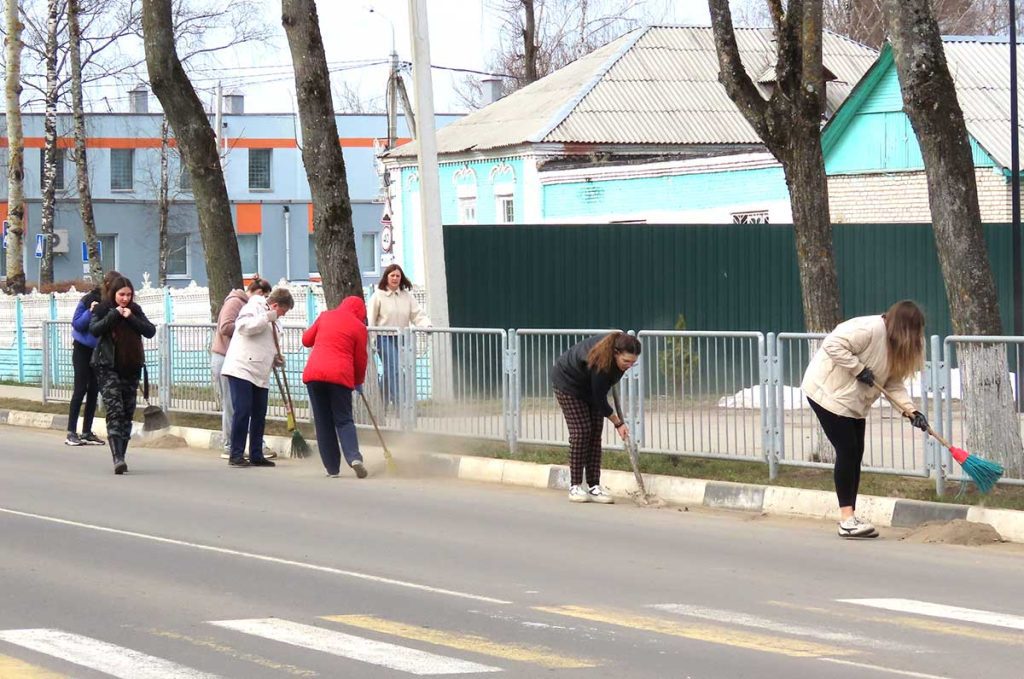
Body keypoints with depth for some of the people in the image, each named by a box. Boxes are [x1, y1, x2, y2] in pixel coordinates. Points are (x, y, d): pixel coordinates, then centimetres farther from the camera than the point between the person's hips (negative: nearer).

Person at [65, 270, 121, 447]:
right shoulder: (89, 299, -15)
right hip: (83, 349, -5)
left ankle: (87, 432, 11)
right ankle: (71, 433, -5)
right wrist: (90, 312, -27)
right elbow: (76, 323, -14)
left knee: (94, 390, 5)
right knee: (81, 389, -7)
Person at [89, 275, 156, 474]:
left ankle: (121, 456, 16)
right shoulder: (102, 309, -1)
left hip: (131, 367, 4)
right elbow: (94, 329, -17)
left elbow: (150, 331, -1)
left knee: (128, 414, 7)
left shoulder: (135, 310, 8)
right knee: (114, 411, -16)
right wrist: (114, 314, -19)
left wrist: (131, 318, -12)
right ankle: (117, 458, -24)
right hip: (108, 368, -4)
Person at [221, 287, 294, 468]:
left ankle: (256, 455, 13)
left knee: (259, 415, 7)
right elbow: (244, 326, -22)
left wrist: (275, 358, 14)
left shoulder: (270, 320, 24)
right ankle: (236, 455, -9)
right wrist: (267, 317, -18)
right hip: (241, 370, -9)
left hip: (260, 374, 9)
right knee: (242, 412, -11)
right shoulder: (253, 307, -4)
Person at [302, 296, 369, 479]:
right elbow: (360, 359, 8)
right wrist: (359, 382, 23)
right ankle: (354, 457, -17)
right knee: (344, 420, 5)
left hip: (314, 372, 2)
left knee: (323, 422, 9)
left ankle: (332, 468, 9)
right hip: (340, 375, -2)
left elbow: (306, 340, 21)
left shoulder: (325, 316, 13)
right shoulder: (359, 327, 5)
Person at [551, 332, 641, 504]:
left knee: (595, 433, -3)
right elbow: (599, 398, -30)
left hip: (590, 385, 7)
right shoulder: (600, 362, -41)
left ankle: (594, 486, -4)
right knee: (581, 432, -13)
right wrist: (618, 423, -21)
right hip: (568, 382, -7)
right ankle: (575, 487, -7)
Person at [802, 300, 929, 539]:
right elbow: (833, 344, -30)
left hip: (854, 403, 10)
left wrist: (912, 411, -9)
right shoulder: (870, 329, -23)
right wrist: (859, 369, -25)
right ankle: (847, 519, -10)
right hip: (828, 392, -10)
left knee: (855, 455, 8)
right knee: (847, 451, -12)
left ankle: (849, 518, 14)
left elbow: (894, 384, 5)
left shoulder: (894, 345, 7)